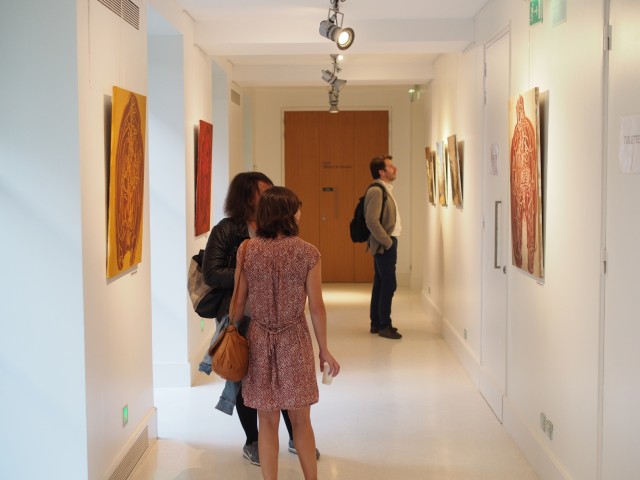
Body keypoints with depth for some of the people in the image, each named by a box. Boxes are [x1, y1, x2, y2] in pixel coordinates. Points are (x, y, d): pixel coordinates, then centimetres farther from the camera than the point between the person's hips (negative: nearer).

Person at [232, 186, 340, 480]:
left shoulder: (247, 250, -5)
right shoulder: (307, 253, -9)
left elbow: (239, 302, -1)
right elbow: (316, 306, -6)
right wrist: (324, 349, 4)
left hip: (259, 341, 1)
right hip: (295, 343, -1)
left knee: (267, 422, 10)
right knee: (301, 420, 13)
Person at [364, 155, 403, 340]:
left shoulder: (385, 189, 14)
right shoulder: (377, 190, -17)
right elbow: (372, 220, -25)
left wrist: (389, 240, 14)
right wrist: (387, 241, -19)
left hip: (386, 244, 10)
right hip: (384, 245, -10)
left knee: (380, 284, 13)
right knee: (389, 284, -5)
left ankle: (376, 323, 20)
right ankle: (384, 326, 2)